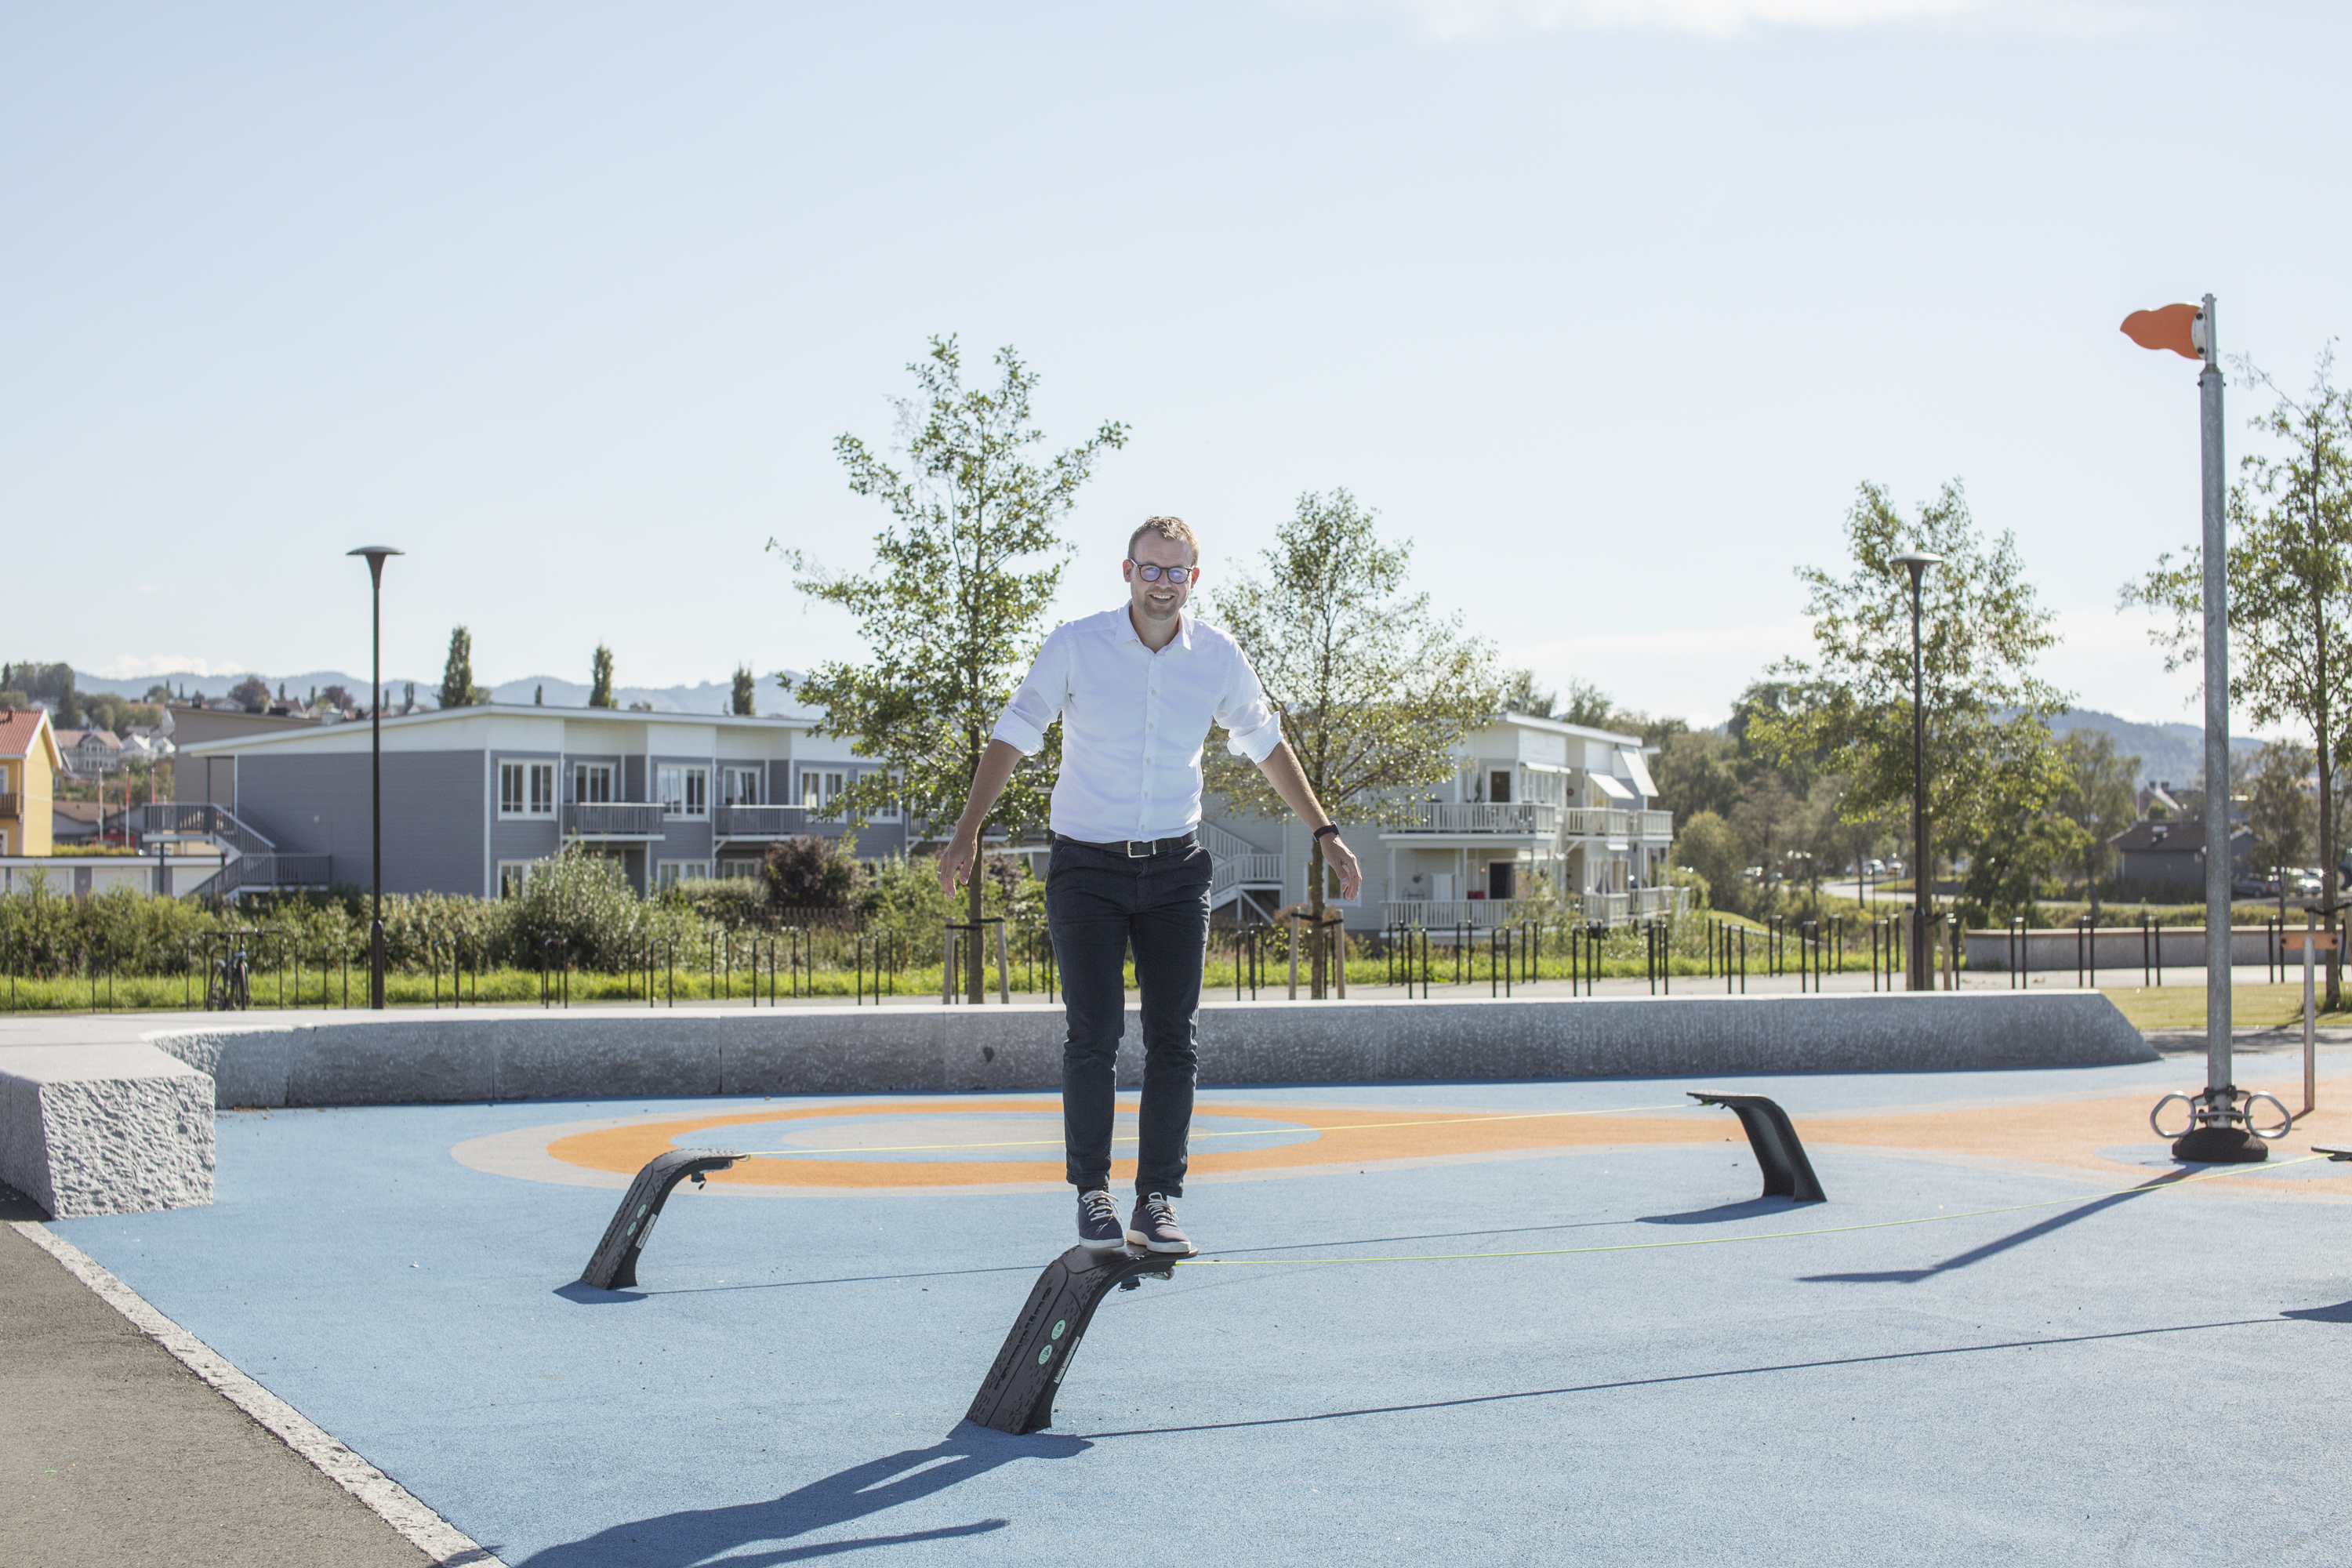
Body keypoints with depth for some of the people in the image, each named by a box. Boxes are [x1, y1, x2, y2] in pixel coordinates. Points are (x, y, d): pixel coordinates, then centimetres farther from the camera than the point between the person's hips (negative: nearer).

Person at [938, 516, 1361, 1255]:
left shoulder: (1219, 657, -1)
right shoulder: (1075, 645, -8)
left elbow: (1267, 745, 13)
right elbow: (1014, 733, -2)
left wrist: (1326, 834, 13)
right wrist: (969, 828, -10)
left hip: (1176, 869, 3)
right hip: (1086, 868, -2)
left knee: (1174, 1040, 0)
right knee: (1093, 1034, -7)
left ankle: (1156, 1203, 6)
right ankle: (1092, 1194, 6)